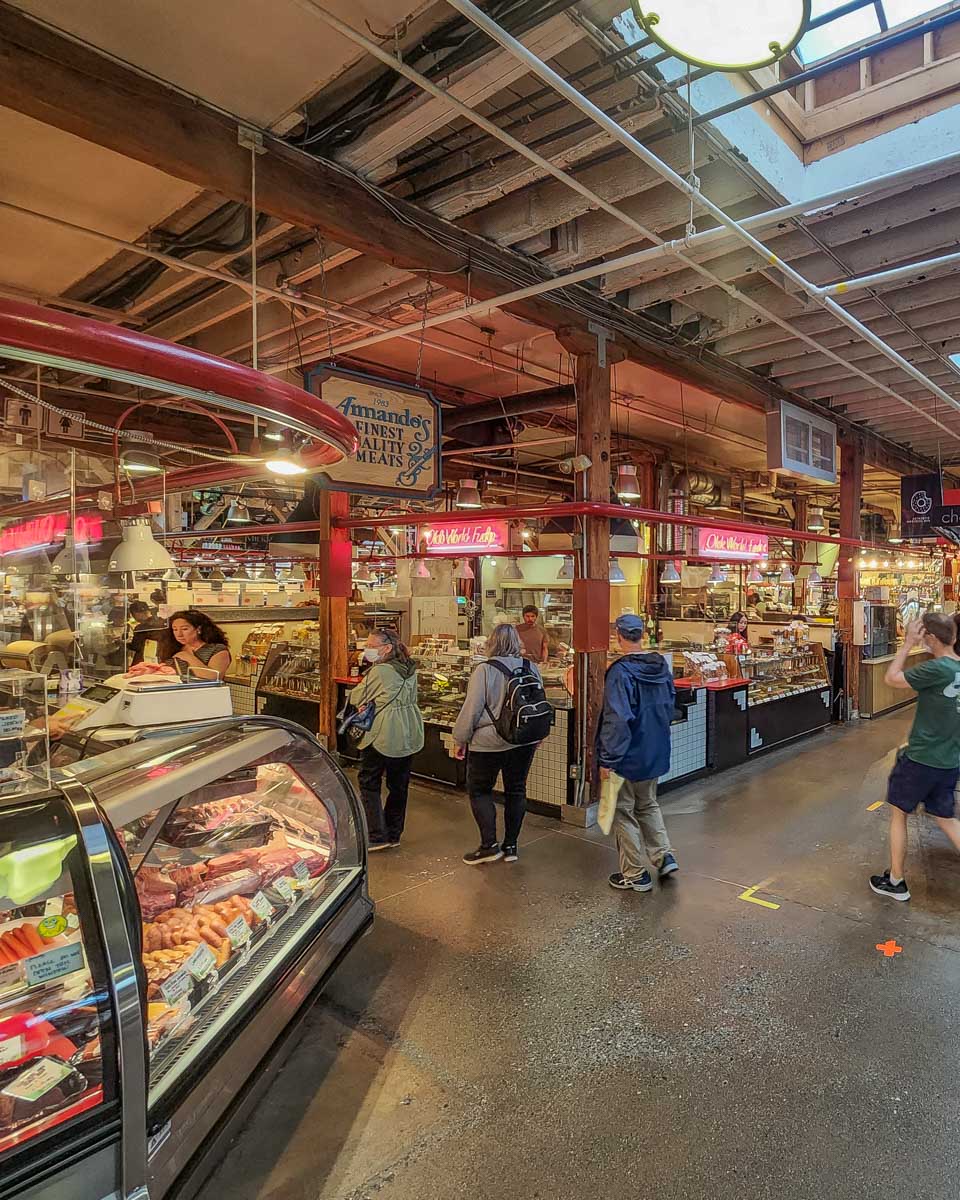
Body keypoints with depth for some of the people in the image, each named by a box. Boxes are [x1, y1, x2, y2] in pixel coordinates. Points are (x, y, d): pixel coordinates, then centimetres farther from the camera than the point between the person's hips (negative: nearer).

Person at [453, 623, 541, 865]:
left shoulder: (484, 670, -16)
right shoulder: (531, 668, 0)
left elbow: (471, 709, -14)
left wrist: (460, 739, -1)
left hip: (489, 743, -5)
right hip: (524, 742, 5)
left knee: (479, 791, 11)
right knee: (516, 790, 15)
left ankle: (489, 845, 8)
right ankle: (511, 845, 22)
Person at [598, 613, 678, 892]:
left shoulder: (620, 672, -23)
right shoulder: (662, 665, 0)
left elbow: (617, 720, -26)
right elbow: (670, 706, 12)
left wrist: (607, 760, -19)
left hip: (628, 756, -7)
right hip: (656, 753, 7)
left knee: (624, 811, 8)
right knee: (648, 804, 26)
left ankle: (634, 875, 18)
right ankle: (664, 855, 22)